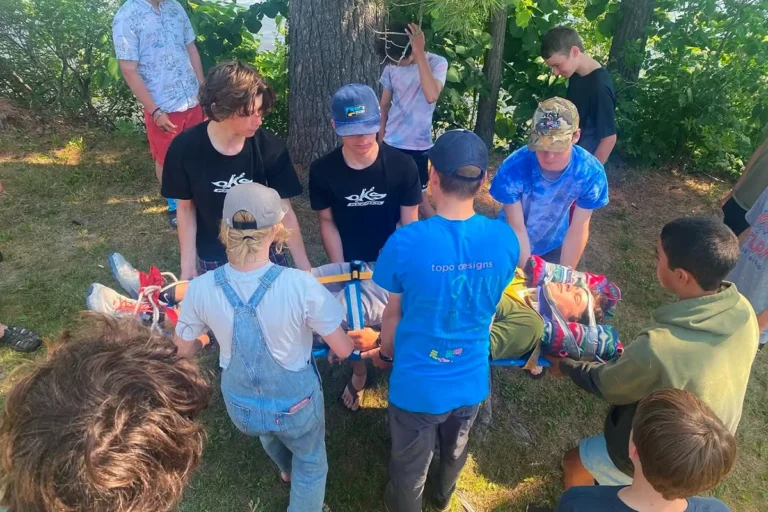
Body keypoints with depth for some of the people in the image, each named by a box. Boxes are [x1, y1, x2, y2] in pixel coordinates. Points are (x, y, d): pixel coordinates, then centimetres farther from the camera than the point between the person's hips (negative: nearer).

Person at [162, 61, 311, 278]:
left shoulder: (270, 148, -20)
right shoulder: (185, 148, -19)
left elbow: (284, 212, -13)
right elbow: (186, 208, -6)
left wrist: (305, 269, -12)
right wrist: (188, 268, -5)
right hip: (212, 260, 0)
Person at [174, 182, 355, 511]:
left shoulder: (201, 288, -23)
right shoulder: (300, 284, -32)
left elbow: (184, 351, -5)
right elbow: (343, 350, -21)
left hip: (241, 406, 4)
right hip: (295, 404, -4)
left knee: (268, 432, 40)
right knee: (311, 463, 30)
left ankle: (287, 470, 73)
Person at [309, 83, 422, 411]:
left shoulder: (403, 167, -19)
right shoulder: (322, 171, -16)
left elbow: (409, 223, -12)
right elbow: (327, 223, -7)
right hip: (350, 263, 1)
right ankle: (359, 373, 44)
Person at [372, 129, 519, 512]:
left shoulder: (405, 242, -28)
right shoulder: (505, 239, -17)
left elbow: (394, 315, -12)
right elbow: (488, 304, 0)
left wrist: (385, 353, 10)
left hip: (418, 384, -3)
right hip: (471, 379, 4)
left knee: (409, 464, 25)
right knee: (455, 451, 34)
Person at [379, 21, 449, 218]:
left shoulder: (437, 63, -13)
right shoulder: (391, 67, -1)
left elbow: (431, 96, -33)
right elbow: (385, 104, 9)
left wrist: (420, 54, -32)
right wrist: (380, 137, 11)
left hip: (418, 145, -4)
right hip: (391, 143, 4)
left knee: (419, 196, 4)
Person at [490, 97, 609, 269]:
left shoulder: (591, 172, -27)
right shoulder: (514, 168, -34)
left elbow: (578, 230, -19)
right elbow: (517, 228, -25)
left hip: (554, 246, 2)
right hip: (511, 245, -1)